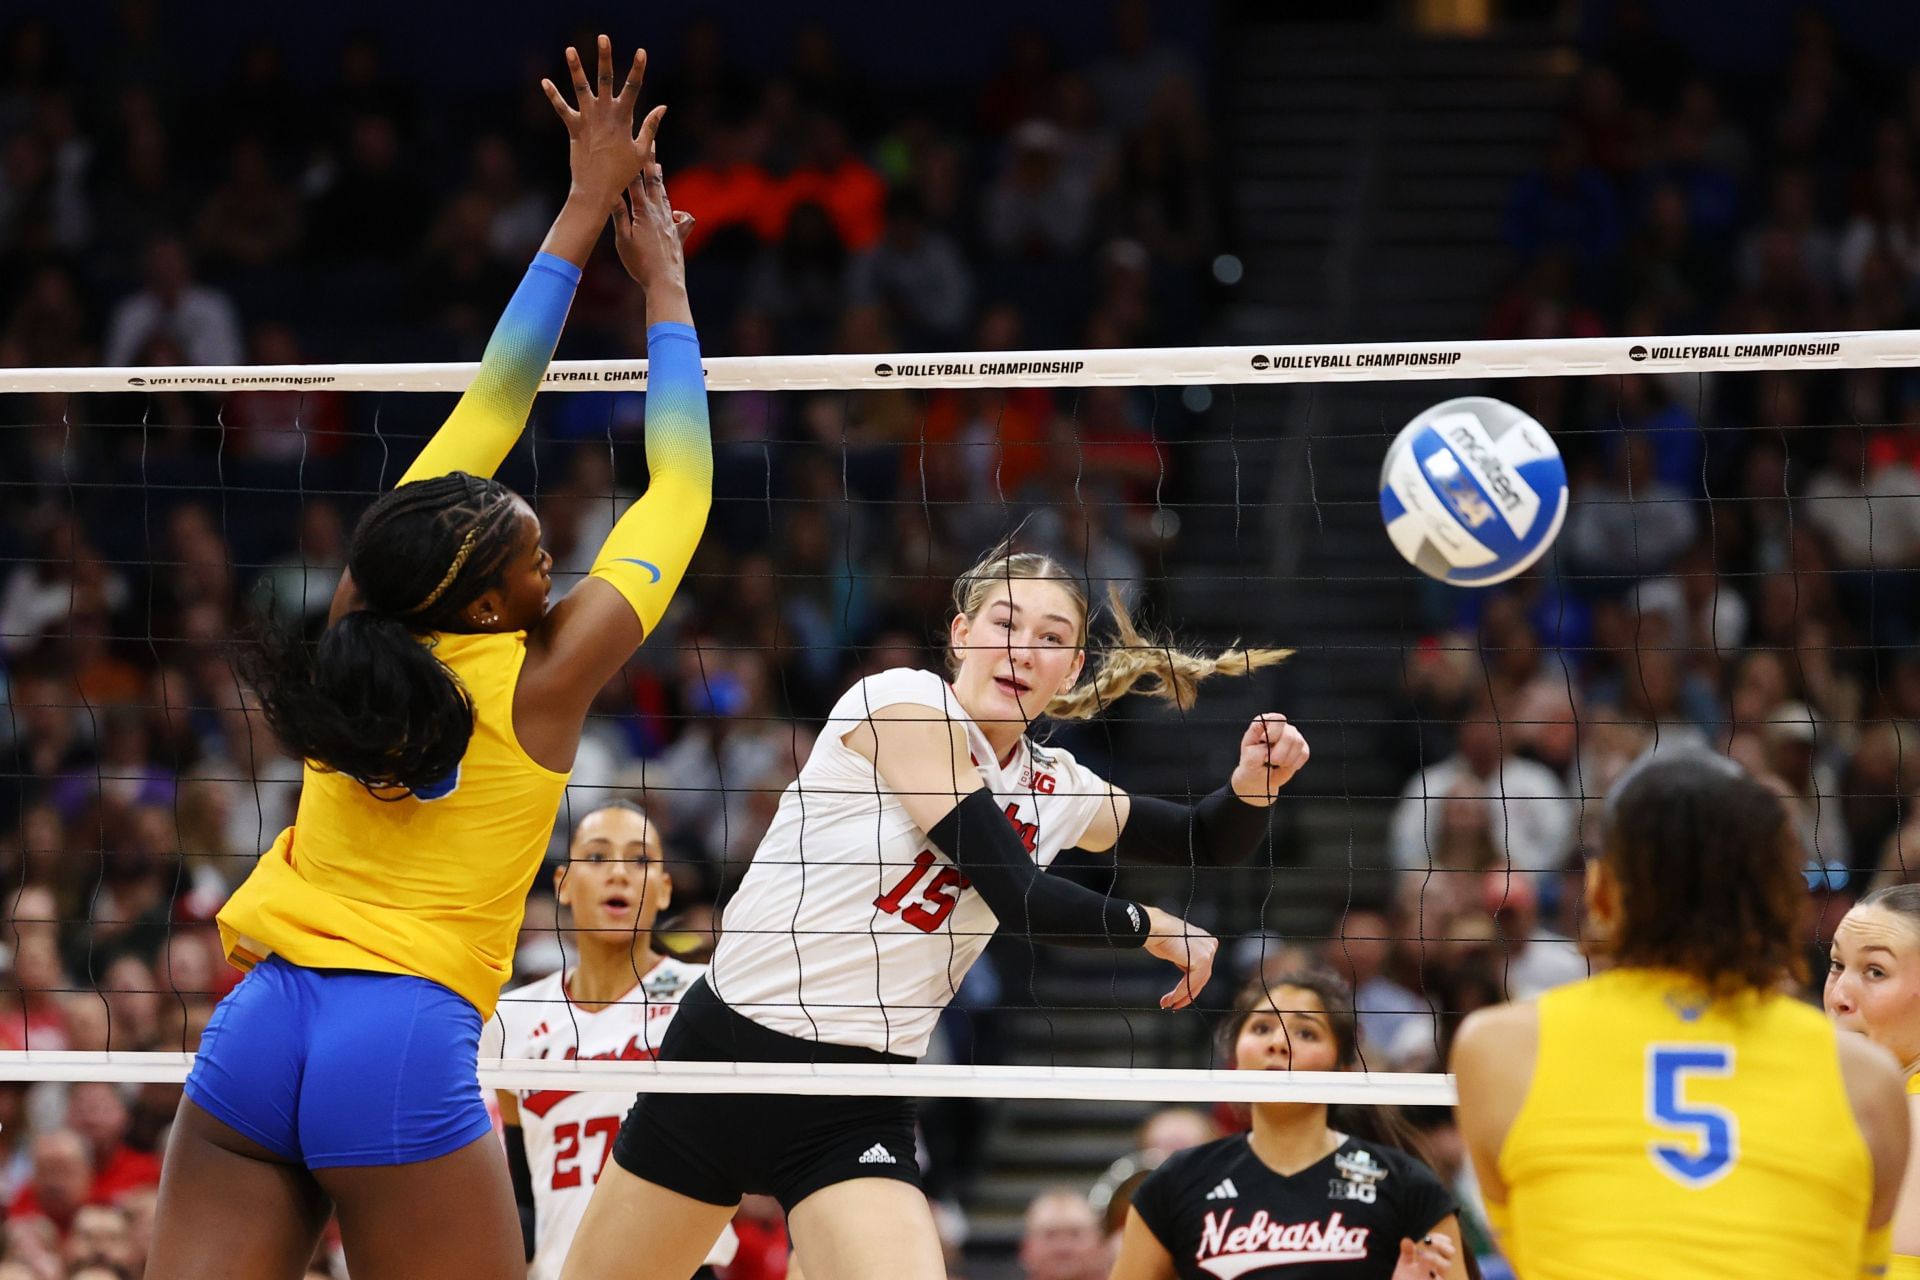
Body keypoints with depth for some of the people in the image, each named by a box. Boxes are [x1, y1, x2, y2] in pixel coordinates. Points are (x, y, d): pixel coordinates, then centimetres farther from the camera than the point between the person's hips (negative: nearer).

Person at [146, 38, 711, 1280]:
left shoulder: (368, 615, 6)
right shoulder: (542, 677, -4)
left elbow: (492, 403, 15)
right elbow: (679, 489, 9)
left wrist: (585, 213, 20)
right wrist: (664, 278, 19)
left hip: (256, 1031, 5)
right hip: (406, 1045, -5)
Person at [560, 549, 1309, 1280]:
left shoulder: (1055, 789, 6)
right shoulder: (905, 703, -12)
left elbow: (1207, 841, 20)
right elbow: (1019, 896, -17)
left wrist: (1252, 786, -3)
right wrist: (1150, 927, -3)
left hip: (857, 1111, 3)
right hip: (723, 1054, -3)